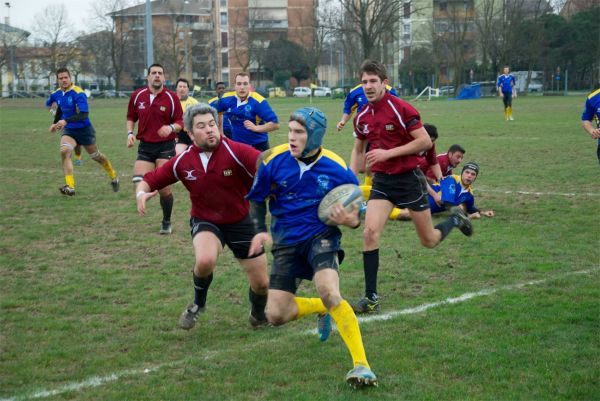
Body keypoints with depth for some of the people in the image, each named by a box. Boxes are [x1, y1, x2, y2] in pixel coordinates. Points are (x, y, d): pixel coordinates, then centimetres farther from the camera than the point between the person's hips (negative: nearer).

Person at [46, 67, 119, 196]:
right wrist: (55, 123, 16)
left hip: (84, 130, -4)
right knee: (64, 151, -25)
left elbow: (84, 114, -32)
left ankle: (114, 177, 43)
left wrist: (66, 121, -42)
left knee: (96, 156, 14)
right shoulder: (56, 94, -3)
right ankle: (70, 187, -28)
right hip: (69, 131, 4)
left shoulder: (78, 93, -23)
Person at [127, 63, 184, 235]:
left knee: (164, 188, -3)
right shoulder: (137, 96, 3)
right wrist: (130, 133, -1)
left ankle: (166, 222, 17)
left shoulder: (172, 97, -4)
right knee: (139, 183, -16)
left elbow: (180, 123, -2)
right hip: (145, 146, 2)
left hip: (166, 146, -2)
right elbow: (131, 118, 16)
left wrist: (171, 127, -23)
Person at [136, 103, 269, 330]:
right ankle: (198, 304, 0)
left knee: (261, 283, 4)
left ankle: (258, 315, 40)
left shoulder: (236, 152, -21)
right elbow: (151, 179, 0)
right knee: (205, 260, -33)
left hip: (240, 222, 0)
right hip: (205, 221, 0)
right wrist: (141, 193, -22)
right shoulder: (182, 162, -10)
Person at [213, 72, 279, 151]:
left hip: (258, 146, -4)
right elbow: (217, 112, 17)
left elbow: (275, 124, -23)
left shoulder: (258, 102, -21)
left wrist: (256, 128, -33)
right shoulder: (226, 99, -6)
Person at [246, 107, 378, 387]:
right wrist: (260, 231, -6)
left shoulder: (336, 168, -12)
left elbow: (356, 211, 1)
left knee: (329, 292, -32)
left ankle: (361, 364, -25)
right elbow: (257, 198, 9)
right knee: (276, 315, -1)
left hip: (321, 235, -3)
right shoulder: (274, 160, -9)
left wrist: (352, 220, -23)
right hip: (286, 241, 4)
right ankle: (322, 309, 33)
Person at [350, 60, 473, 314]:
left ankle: (456, 220, 42)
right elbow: (358, 147, 19)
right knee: (370, 232, -17)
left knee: (429, 241, 7)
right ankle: (371, 297, -10)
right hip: (381, 180, 4)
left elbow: (425, 141, -18)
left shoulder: (400, 109, -15)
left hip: (408, 178, -4)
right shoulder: (362, 117, 3)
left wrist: (388, 152, -22)